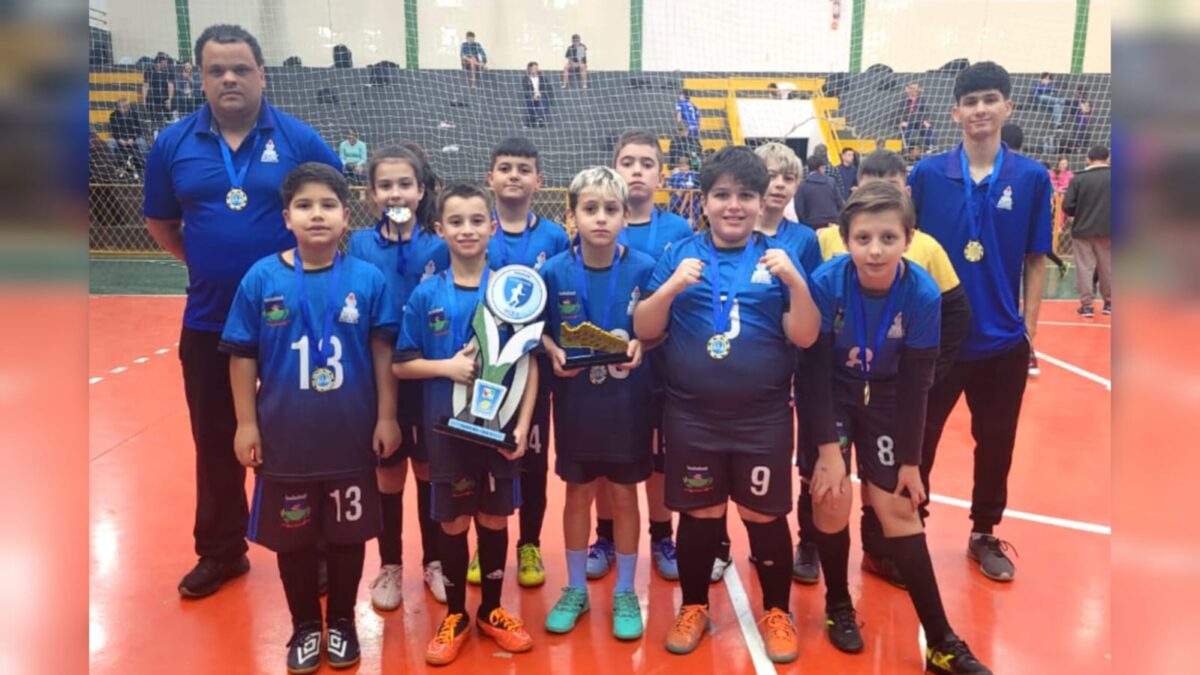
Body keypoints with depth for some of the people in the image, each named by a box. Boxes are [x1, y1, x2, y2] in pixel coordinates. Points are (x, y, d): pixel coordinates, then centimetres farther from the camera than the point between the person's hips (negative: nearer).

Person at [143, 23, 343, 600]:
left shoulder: (298, 139, -5)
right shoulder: (173, 143, 2)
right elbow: (160, 222, 13)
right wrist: (204, 262, 3)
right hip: (209, 322, 3)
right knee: (216, 441, 13)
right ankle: (220, 551, 31)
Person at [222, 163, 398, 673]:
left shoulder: (368, 279, -7)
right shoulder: (261, 278, -7)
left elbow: (383, 353, -2)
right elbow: (243, 356, -1)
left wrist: (387, 417, -2)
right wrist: (246, 423, -2)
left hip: (351, 436, 0)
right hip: (285, 437, 1)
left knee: (348, 534, 14)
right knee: (291, 537, 15)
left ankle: (342, 622, 36)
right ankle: (304, 627, 37)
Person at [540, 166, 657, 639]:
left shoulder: (643, 268, -9)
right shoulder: (555, 272, -7)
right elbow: (539, 330, 2)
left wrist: (641, 345, -23)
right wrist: (553, 352, -18)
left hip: (627, 402, -1)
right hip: (575, 402, 1)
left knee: (624, 496, 12)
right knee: (578, 495, 15)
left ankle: (625, 593, 30)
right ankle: (575, 589, 33)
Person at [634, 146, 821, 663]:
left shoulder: (778, 258, 0)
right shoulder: (679, 254, 1)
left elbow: (804, 336, -5)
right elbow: (644, 330, -3)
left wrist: (796, 281, -21)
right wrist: (672, 286, -20)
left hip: (763, 418, 0)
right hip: (691, 417, 1)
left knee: (765, 516, 11)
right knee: (699, 514, 13)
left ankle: (777, 612, 32)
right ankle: (694, 606, 34)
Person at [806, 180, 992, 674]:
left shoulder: (923, 294, -23)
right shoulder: (826, 283, -26)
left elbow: (915, 384, -14)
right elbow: (817, 371, -20)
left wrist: (911, 461, -8)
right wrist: (829, 448, -21)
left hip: (886, 399, 1)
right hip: (833, 396, -1)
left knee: (899, 507, 1)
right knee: (832, 498, -8)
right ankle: (838, 605, 20)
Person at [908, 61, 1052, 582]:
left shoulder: (1032, 178, -2)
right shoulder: (927, 174, -4)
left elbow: (1036, 260, 2)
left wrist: (1029, 327, -1)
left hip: (1003, 341, 1)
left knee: (996, 443, 14)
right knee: (918, 438, 8)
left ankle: (984, 535, 34)